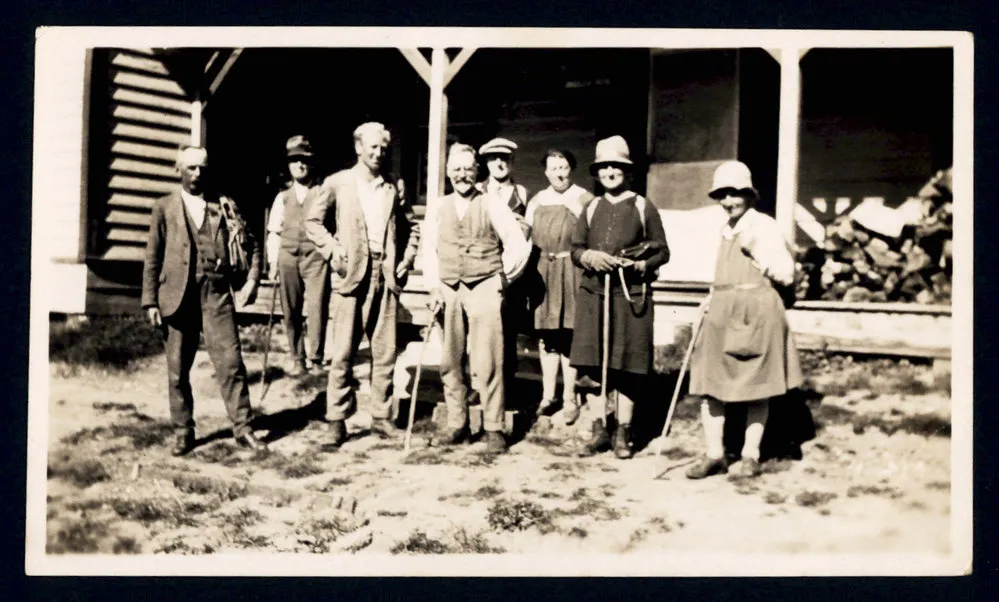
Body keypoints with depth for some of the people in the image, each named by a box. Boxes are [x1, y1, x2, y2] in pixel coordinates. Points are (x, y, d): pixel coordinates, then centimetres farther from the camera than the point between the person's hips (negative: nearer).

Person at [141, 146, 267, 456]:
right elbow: (152, 258, 6)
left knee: (231, 362, -5)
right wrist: (150, 301, 1)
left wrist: (252, 280, 1)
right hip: (177, 297, 0)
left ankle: (243, 427, 4)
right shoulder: (164, 208, 8)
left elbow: (251, 246, 14)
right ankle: (183, 431, 19)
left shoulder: (225, 207, 10)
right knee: (178, 370, 6)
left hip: (216, 295, 0)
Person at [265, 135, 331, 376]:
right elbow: (274, 232, 13)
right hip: (288, 256, 3)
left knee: (317, 307, -11)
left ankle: (315, 358, -1)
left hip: (315, 256, -3)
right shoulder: (283, 197, 15)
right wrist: (273, 262, 5)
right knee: (291, 311, 6)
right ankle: (297, 359, 15)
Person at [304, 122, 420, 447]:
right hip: (352, 275, -3)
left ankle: (381, 416, 14)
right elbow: (313, 221, 6)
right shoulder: (337, 183, 4)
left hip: (386, 275, 3)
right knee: (344, 352, -2)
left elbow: (411, 227, 19)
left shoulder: (395, 186, 11)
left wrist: (407, 259, 6)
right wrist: (333, 250, -7)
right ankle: (337, 418, 7)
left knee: (385, 351, 5)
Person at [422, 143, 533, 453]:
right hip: (449, 290, 4)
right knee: (450, 362, 6)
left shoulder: (493, 205, 1)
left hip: (484, 288, -3)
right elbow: (429, 250, 12)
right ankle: (456, 424, 18)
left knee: (487, 363, -7)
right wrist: (434, 287, 5)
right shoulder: (437, 208, 10)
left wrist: (503, 278, 5)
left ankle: (493, 428, 2)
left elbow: (518, 245, 1)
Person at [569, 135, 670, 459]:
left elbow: (662, 252, 3)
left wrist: (639, 264, -15)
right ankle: (600, 429, 16)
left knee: (626, 366, 1)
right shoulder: (592, 208, 12)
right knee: (595, 363, 5)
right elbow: (575, 249, 12)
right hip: (594, 293, 3)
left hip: (630, 295, -3)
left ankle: (623, 432, 12)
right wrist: (590, 256, -10)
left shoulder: (643, 208, 3)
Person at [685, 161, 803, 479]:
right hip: (722, 314, 7)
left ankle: (750, 456, 15)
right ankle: (714, 455, 9)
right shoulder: (726, 230, 16)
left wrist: (756, 252, -17)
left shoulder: (764, 226, -5)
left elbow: (786, 274, -8)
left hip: (756, 313, -6)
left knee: (756, 388, 4)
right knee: (710, 385, 1)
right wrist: (711, 300, 13)